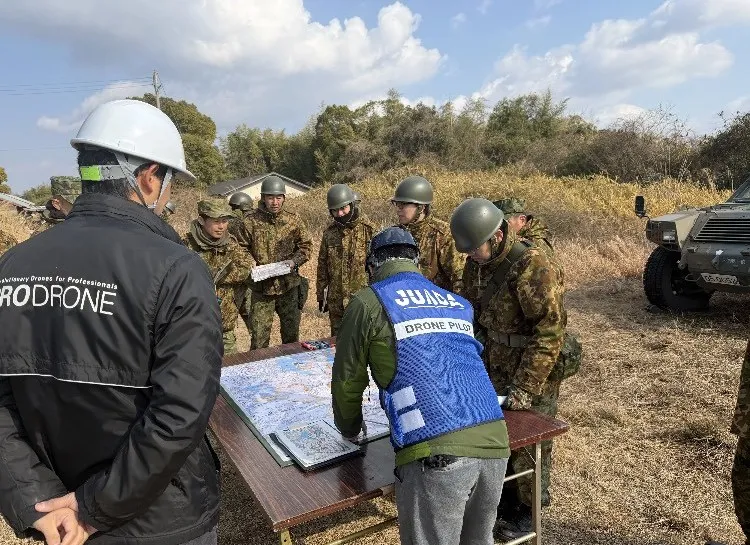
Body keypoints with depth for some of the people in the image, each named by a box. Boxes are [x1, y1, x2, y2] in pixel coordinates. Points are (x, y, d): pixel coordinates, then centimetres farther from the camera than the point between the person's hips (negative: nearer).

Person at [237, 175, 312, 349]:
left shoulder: (293, 220, 3)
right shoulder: (251, 222, -4)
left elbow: (306, 245, 8)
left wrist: (294, 261, -8)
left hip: (289, 285, 2)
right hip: (261, 288, -2)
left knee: (292, 335, 15)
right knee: (259, 339, 0)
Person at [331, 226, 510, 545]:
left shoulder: (368, 303, 6)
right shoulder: (459, 304, 21)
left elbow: (347, 380, 11)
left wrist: (349, 428, 31)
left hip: (436, 454, -5)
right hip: (494, 443, 6)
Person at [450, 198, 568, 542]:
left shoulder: (532, 267, -26)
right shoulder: (476, 264, -2)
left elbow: (550, 331, -25)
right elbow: (472, 314, 11)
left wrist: (525, 387, -24)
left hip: (533, 374, -6)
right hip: (495, 370, 7)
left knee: (529, 444, 9)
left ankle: (529, 510, 32)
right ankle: (506, 498, 39)